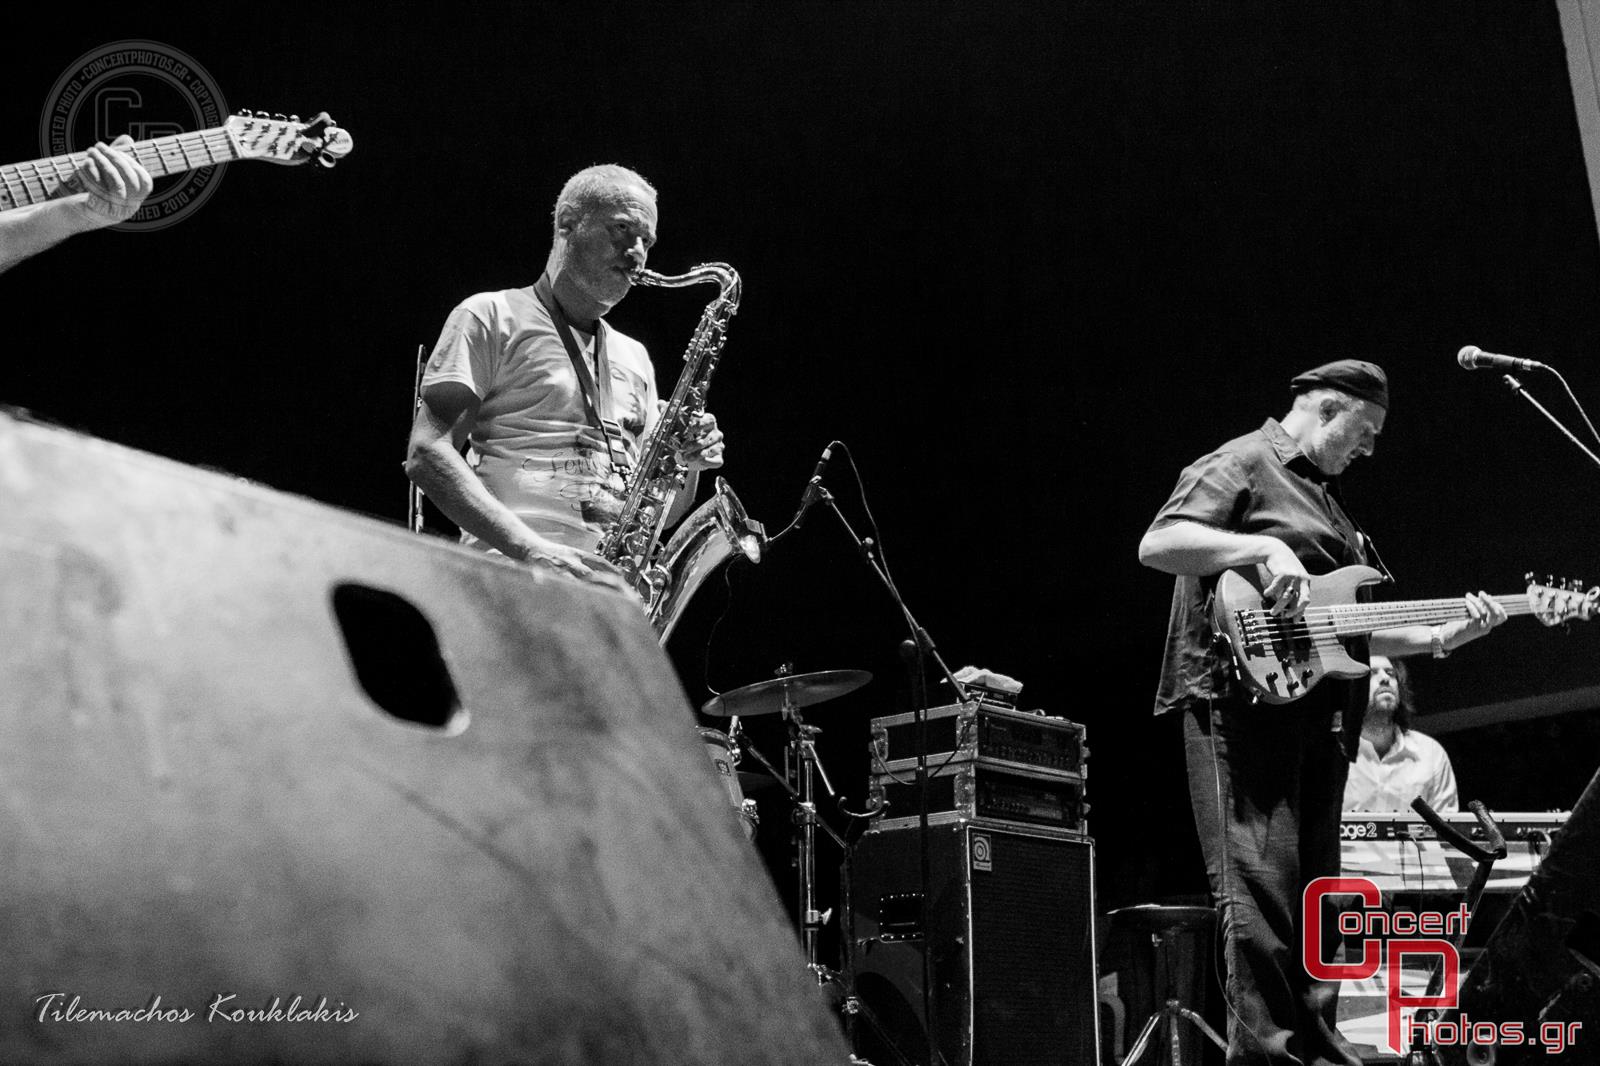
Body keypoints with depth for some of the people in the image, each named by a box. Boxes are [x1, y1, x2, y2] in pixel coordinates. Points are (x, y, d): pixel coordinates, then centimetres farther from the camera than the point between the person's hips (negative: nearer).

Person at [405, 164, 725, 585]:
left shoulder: (634, 357, 25)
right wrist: (528, 546, -16)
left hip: (615, 577, 7)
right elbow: (426, 454, -4)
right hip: (513, 572, -7)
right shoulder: (492, 317, 8)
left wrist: (687, 464, 2)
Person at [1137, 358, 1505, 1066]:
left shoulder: (1324, 497, 26)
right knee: (1259, 882, -12)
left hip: (1318, 708, 10)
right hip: (1243, 696, -9)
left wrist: (1445, 636, 14)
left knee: (1313, 889, 10)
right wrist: (1263, 547, -24)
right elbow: (1156, 545, -16)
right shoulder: (1239, 464, -1)